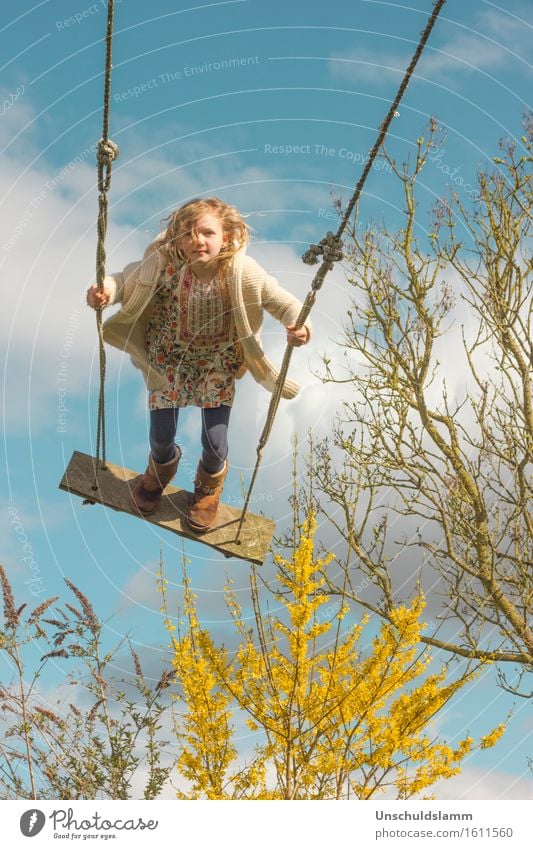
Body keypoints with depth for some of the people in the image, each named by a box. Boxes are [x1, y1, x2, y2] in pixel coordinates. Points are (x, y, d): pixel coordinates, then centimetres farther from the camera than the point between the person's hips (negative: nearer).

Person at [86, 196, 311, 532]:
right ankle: (162, 468, 56)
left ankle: (209, 488, 47)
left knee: (215, 441, 6)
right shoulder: (163, 264, -27)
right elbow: (127, 281, -13)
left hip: (218, 363, 0)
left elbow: (280, 299, -18)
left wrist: (298, 324, -39)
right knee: (161, 436, 12)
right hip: (169, 359, 1)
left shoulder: (242, 271, -27)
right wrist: (105, 290, -37)